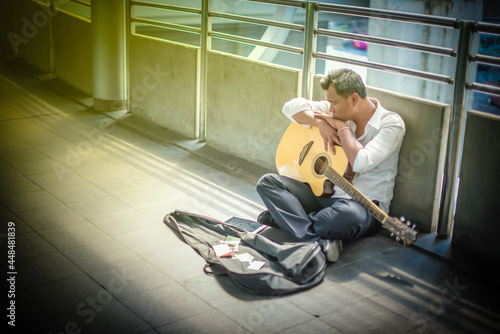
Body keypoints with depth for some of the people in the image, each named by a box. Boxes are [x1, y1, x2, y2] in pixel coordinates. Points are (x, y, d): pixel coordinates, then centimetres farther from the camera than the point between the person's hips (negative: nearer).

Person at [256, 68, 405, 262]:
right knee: (267, 182, -11)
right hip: (326, 194, 7)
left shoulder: (391, 124, -12)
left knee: (346, 214, -43)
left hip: (364, 206, -6)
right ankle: (321, 243, -29)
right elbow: (292, 106, 6)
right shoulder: (339, 111, 6)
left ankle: (283, 219, -19)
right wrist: (321, 122, -10)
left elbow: (360, 162, -27)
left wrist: (342, 127, -14)